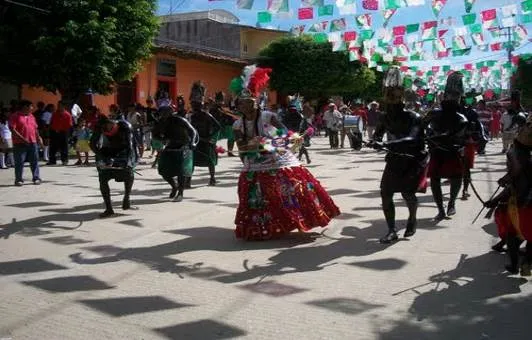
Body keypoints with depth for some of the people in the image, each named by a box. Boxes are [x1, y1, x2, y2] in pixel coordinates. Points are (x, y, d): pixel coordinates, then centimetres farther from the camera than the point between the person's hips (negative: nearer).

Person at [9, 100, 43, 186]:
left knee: (34, 161, 5)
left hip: (33, 142, 5)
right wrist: (22, 139, -19)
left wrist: (38, 138, 8)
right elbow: (12, 129, -12)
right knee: (19, 162, 1)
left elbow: (35, 128, 23)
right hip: (20, 143, -5)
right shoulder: (15, 116, -4)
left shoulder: (31, 116, 16)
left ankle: (36, 178, 12)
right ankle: (19, 179, 8)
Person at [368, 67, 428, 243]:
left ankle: (412, 219, 32)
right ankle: (392, 231, 4)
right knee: (385, 193, -4)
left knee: (407, 193, -2)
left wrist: (388, 144, -45)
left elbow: (412, 139, -34)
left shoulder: (413, 117, -19)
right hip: (394, 161, 5)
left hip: (412, 161, -5)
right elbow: (377, 135, 10)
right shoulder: (385, 118, 0)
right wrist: (375, 141, -16)